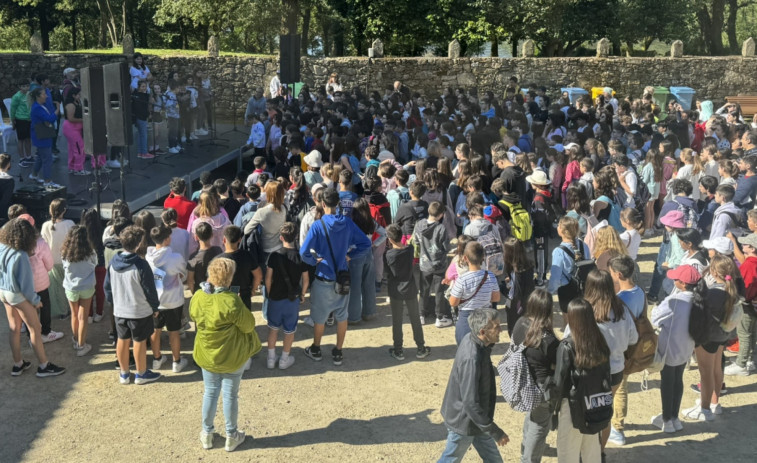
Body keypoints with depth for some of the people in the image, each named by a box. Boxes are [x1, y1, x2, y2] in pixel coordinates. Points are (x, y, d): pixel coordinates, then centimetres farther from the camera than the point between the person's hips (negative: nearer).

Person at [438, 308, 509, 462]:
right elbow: (471, 404, -33)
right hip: (464, 422, -8)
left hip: (474, 417, 8)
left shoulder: (471, 339, -10)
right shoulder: (471, 359, -36)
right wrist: (495, 432, -24)